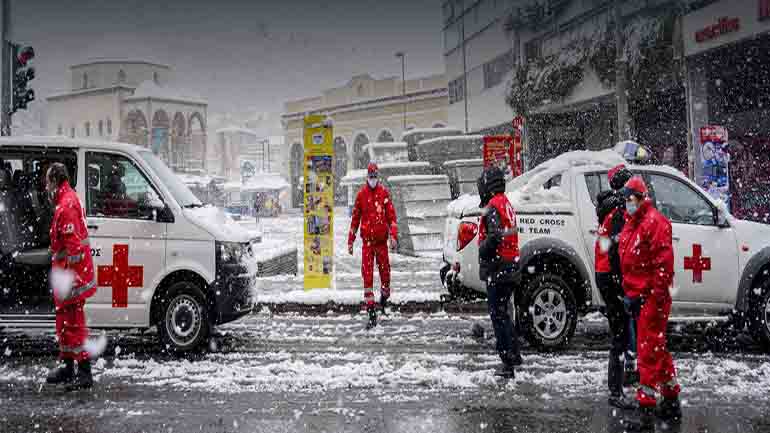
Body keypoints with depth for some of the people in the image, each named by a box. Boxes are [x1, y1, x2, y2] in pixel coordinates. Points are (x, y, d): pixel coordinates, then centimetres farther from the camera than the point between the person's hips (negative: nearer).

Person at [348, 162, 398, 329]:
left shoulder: (384, 193, 2)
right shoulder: (361, 194, 4)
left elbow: (392, 216, 0)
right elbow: (355, 218, 10)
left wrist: (394, 236, -11)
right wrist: (350, 241, 9)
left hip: (382, 240, 0)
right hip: (367, 240, 0)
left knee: (385, 271, 4)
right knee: (367, 275, -6)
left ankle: (384, 299, 34)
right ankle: (371, 314, -4)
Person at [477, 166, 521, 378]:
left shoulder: (493, 206, -14)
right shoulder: (506, 204, 17)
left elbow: (494, 236, -25)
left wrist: (482, 251, -11)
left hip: (498, 269, -10)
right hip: (511, 268, 10)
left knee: (498, 314, -6)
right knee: (502, 312, 19)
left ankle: (508, 362, -6)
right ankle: (513, 355, 24)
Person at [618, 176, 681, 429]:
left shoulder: (654, 221, -13)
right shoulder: (631, 224, 16)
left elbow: (664, 263, -20)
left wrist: (654, 296, -20)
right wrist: (629, 292, 19)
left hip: (652, 298, -10)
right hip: (638, 296, 10)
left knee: (649, 351, -6)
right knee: (657, 350, 17)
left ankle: (645, 408, -1)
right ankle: (671, 404, 28)